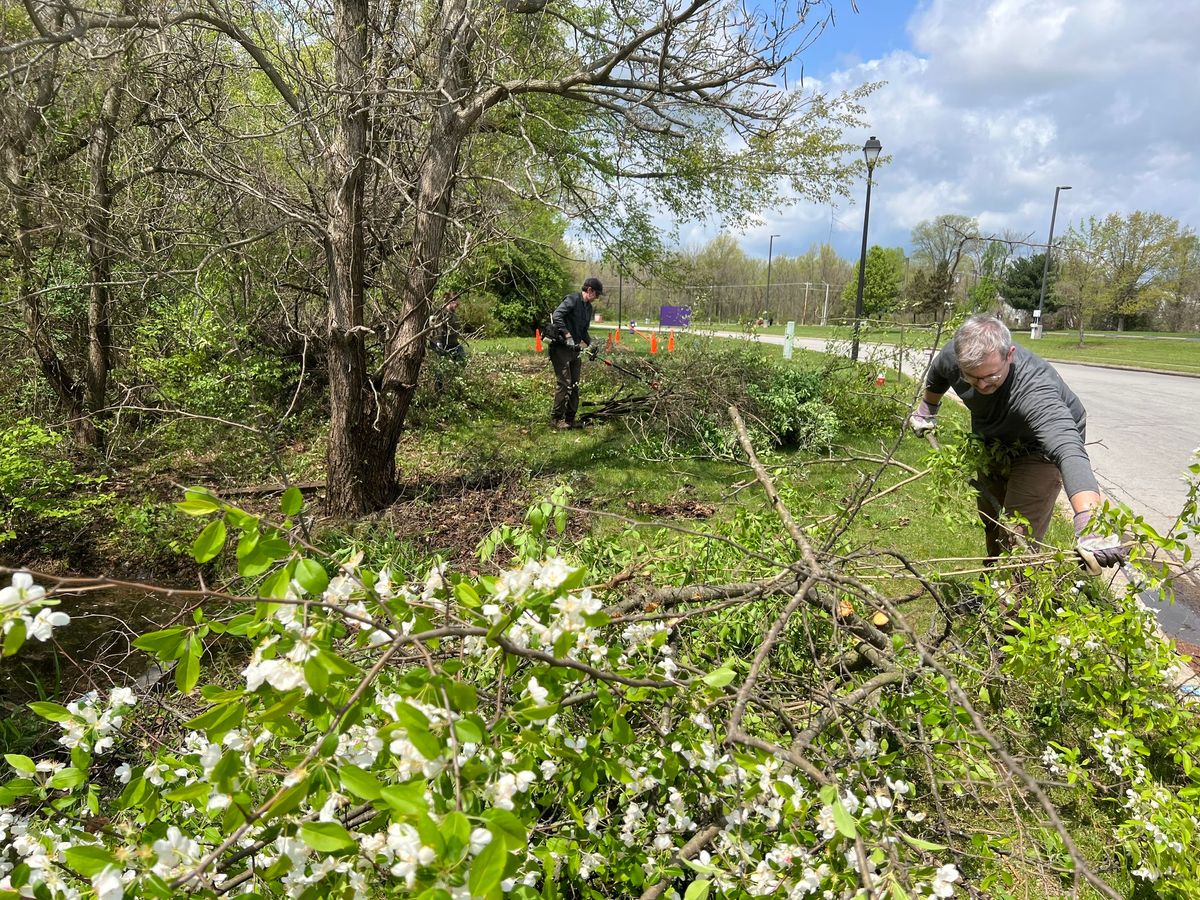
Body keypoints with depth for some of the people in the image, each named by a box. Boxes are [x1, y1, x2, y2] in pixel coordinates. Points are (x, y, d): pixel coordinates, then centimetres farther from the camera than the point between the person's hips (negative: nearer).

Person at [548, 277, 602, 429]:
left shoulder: (588, 308, 16)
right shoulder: (572, 300, -12)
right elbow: (557, 316, -24)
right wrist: (568, 336, -28)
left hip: (575, 348, 9)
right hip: (561, 348, -9)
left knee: (575, 385, 10)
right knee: (563, 383, -10)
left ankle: (570, 418, 19)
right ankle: (556, 418, 0)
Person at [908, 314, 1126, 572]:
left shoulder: (1034, 390, -46)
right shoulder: (952, 355, -28)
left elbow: (1067, 449, -61)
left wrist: (1089, 525, -75)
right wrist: (927, 410, 17)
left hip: (1038, 451, -6)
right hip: (991, 440, 6)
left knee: (1017, 540, -12)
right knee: (987, 515, 23)